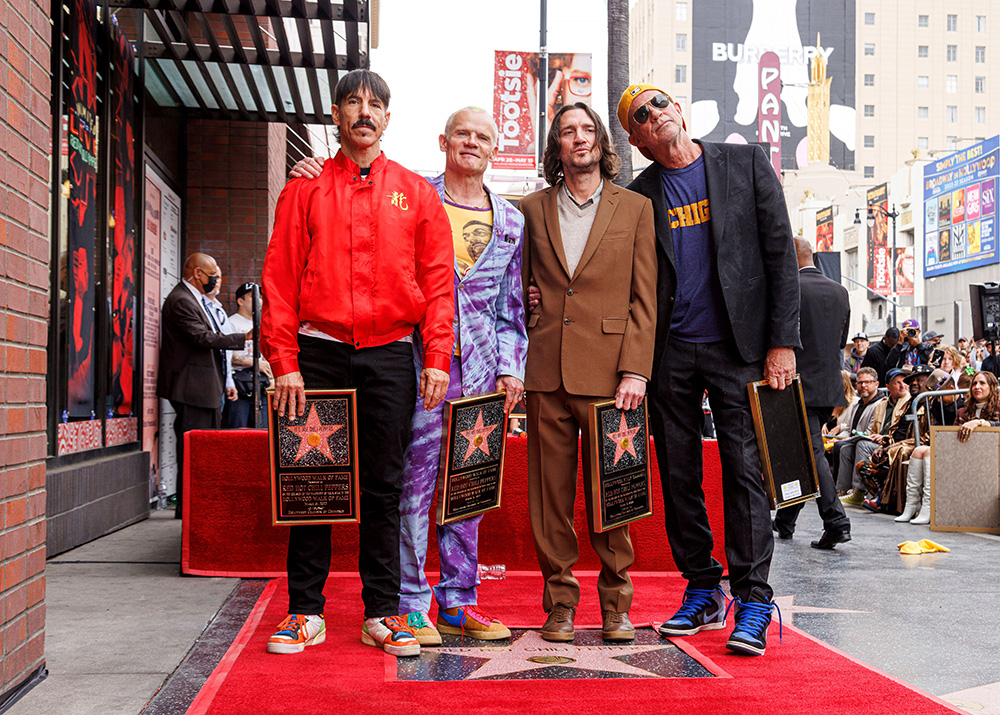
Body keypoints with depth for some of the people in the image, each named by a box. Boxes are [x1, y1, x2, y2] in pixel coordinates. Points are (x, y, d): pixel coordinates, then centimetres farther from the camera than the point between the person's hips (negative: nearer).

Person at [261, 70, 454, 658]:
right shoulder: (305, 190, 7)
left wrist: (437, 359, -5)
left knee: (384, 488, 4)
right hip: (319, 352, 0)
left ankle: (383, 613, 12)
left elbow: (438, 280, 5)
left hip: (389, 356, 0)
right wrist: (285, 362, -7)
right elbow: (281, 279, 2)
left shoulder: (416, 193, 9)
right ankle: (306, 612, 12)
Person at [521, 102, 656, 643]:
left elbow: (644, 298, 3)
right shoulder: (532, 209, 13)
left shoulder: (636, 208, 8)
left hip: (609, 369, -2)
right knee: (550, 490, 4)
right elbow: (520, 290, 15)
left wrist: (635, 369, -7)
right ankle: (560, 603, 15)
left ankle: (615, 604, 14)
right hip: (546, 372, 2)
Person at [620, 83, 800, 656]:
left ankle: (753, 601, 1)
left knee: (745, 469, -6)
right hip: (669, 354, 3)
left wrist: (782, 341, -6)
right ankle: (702, 592, 19)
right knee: (679, 475, 6)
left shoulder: (745, 162, 4)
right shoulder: (638, 195, 9)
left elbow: (781, 253, 1)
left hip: (737, 346, -2)